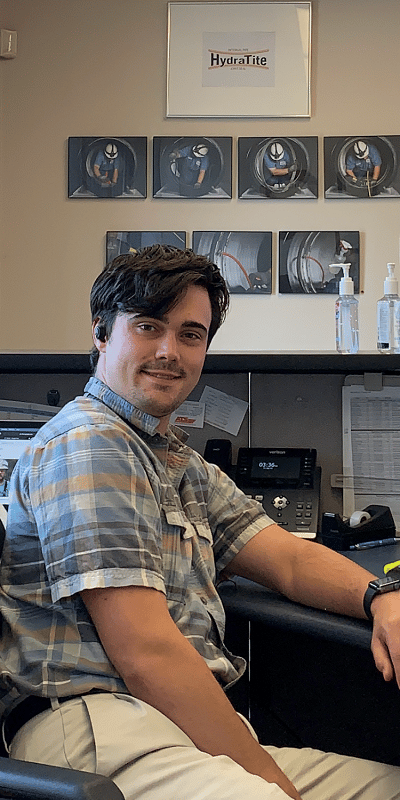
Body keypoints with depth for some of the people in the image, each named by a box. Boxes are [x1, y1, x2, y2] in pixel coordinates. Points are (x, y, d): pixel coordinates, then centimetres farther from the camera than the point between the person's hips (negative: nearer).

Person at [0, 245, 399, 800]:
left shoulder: (186, 468, 22)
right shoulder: (88, 443, -9)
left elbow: (289, 558, 12)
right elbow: (145, 652, -16)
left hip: (196, 729, 9)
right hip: (95, 720, -9)